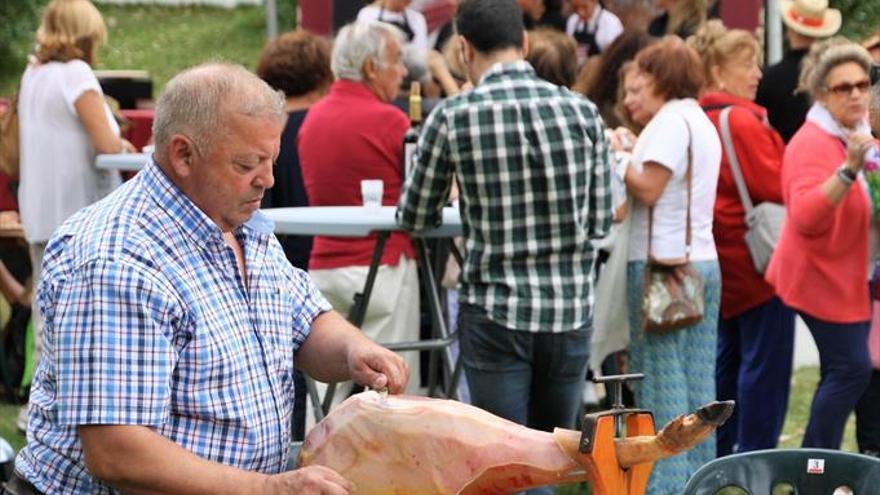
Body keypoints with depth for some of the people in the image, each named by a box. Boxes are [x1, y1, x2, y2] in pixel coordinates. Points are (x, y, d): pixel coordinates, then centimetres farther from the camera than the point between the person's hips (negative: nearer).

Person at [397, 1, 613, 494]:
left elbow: (415, 217, 4)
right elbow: (602, 218, 6)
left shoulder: (454, 117, -9)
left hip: (496, 312, -3)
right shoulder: (581, 111, -1)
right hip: (571, 310, 3)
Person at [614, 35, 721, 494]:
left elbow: (649, 188, -17)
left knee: (661, 376, -7)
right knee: (697, 376, 9)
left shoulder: (671, 120, -10)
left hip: (662, 262, -9)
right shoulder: (701, 122, 19)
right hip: (702, 259, 9)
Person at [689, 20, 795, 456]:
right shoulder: (742, 121, -18)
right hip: (759, 258, -9)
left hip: (727, 263, 9)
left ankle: (718, 455, 22)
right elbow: (776, 187, -20)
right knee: (765, 362, -4)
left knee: (727, 356, 16)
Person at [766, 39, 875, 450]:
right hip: (824, 275, -9)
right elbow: (806, 218, -35)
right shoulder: (811, 144, -20)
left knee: (843, 373, 11)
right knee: (851, 369, -12)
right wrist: (849, 171, -45)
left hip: (853, 275, 9)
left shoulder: (860, 137, 9)